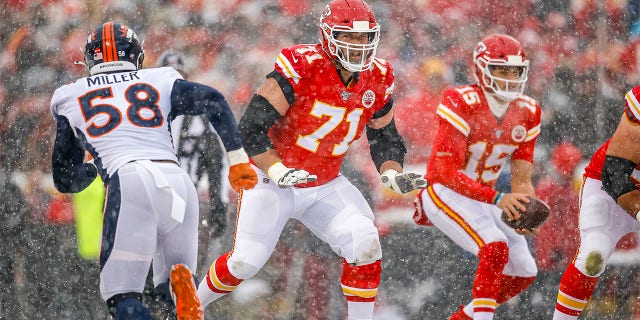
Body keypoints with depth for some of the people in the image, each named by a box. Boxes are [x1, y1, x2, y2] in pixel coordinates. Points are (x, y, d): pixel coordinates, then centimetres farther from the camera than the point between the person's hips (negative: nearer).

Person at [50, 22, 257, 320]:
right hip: (178, 182, 2)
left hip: (128, 184, -2)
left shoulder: (69, 97, 24)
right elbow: (213, 101, 7)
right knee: (170, 290, 19)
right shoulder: (160, 81, 25)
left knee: (122, 296, -3)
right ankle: (181, 280, -19)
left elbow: (65, 180, 30)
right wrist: (238, 158, 9)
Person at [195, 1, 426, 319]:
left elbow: (385, 139, 10)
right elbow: (250, 128, -22)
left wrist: (393, 174, -9)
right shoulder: (301, 67, -23)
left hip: (325, 185, 4)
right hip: (274, 179, -4)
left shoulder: (378, 79, -5)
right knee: (245, 261, -8)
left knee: (365, 245, -16)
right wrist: (276, 170, -35)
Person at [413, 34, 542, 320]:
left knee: (524, 272, 6)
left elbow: (521, 178, 0)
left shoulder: (527, 112, -2)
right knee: (495, 249, -28)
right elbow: (446, 172, -26)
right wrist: (497, 199, -35)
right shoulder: (462, 104, -22)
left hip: (483, 198, 8)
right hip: (446, 193, -8)